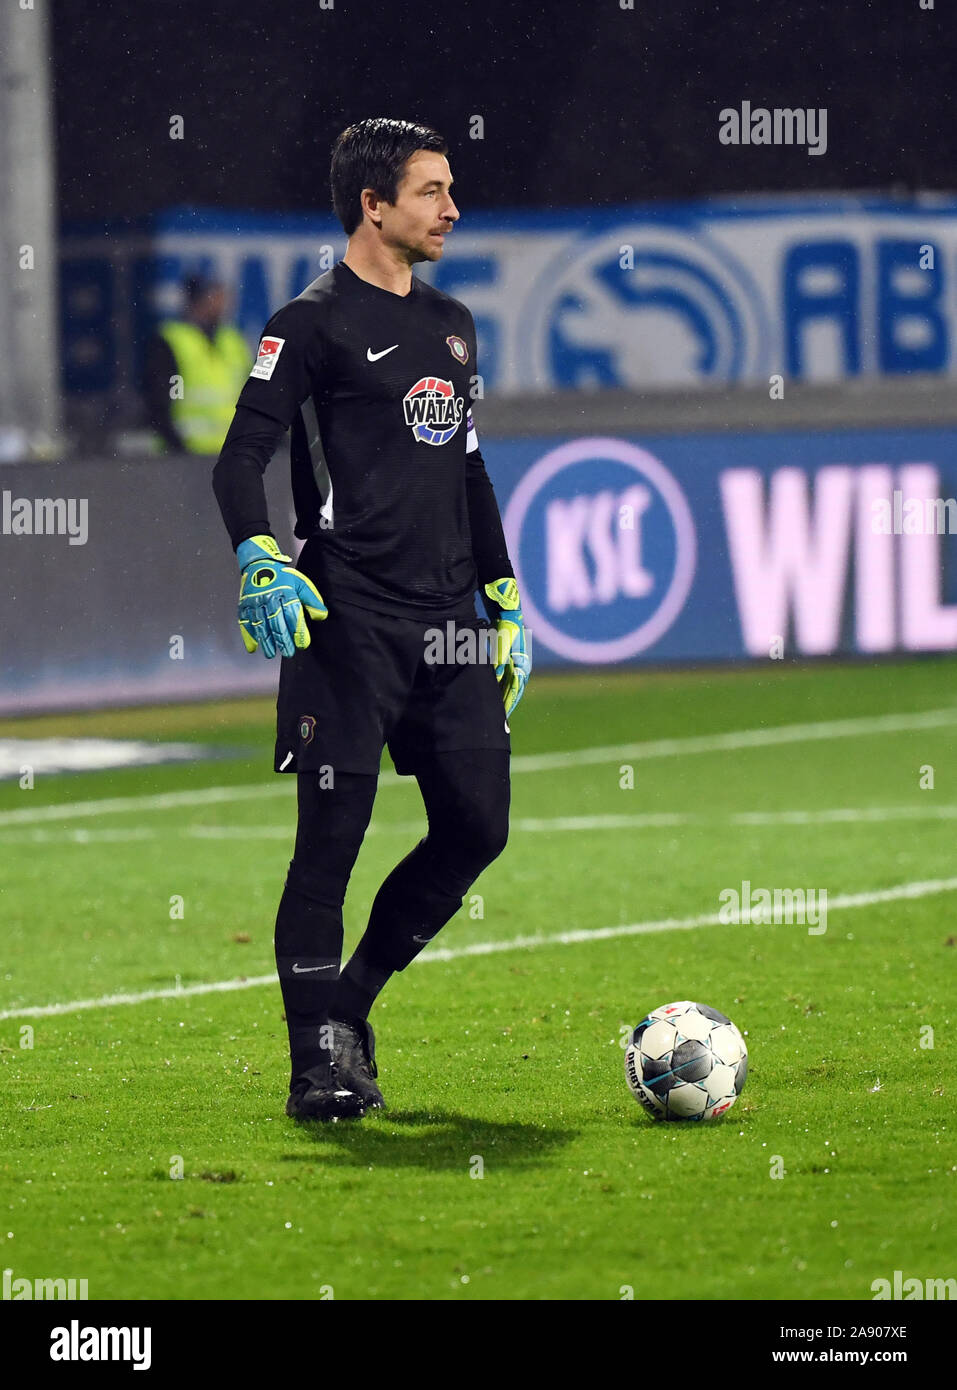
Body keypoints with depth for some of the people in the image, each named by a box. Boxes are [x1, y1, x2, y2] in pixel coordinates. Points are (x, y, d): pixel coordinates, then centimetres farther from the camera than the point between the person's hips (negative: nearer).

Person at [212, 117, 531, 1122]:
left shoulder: (451, 326, 19)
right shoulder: (314, 323, -3)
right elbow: (242, 457, -9)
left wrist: (505, 603, 23)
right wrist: (258, 560, -26)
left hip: (447, 623, 7)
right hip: (349, 622, -7)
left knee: (477, 826, 3)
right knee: (332, 838, -7)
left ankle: (350, 1000, 20)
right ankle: (319, 1065, -3)